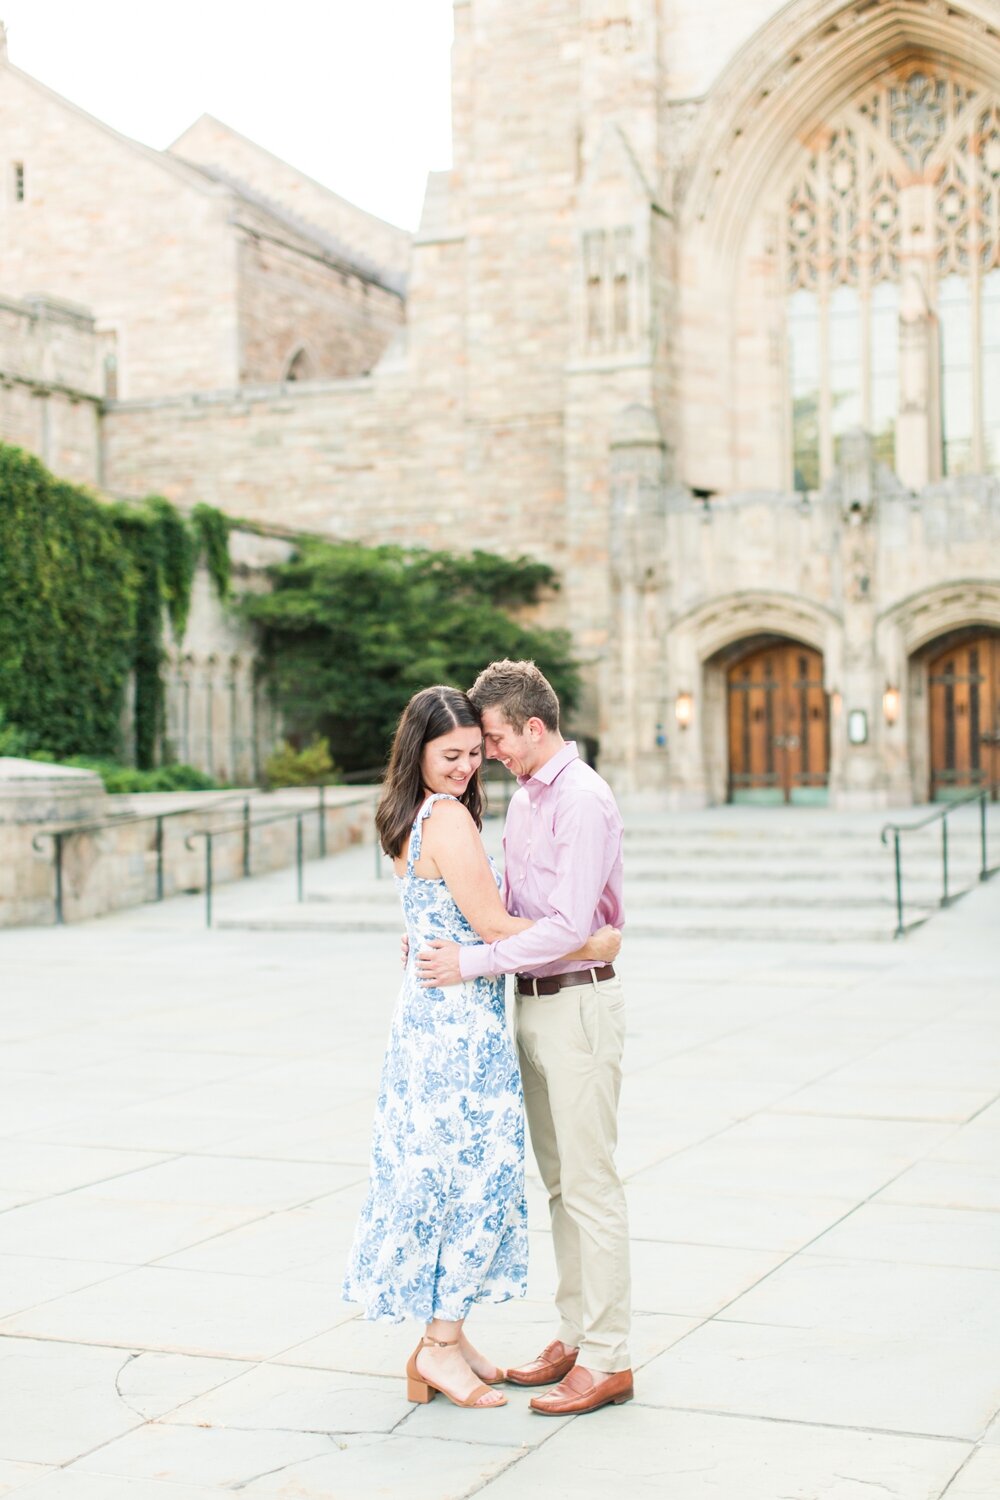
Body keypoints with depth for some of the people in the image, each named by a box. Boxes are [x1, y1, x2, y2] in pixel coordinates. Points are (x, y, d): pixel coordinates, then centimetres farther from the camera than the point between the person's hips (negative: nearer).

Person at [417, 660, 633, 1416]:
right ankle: (575, 1335, 25)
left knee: (590, 1183, -4)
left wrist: (473, 963, -20)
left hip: (577, 1005, -9)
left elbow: (569, 925, -23)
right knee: (558, 1181, 15)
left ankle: (607, 1360, 3)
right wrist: (442, 933, 7)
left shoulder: (583, 800, -17)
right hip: (534, 1004, 10)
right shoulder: (525, 799, 13)